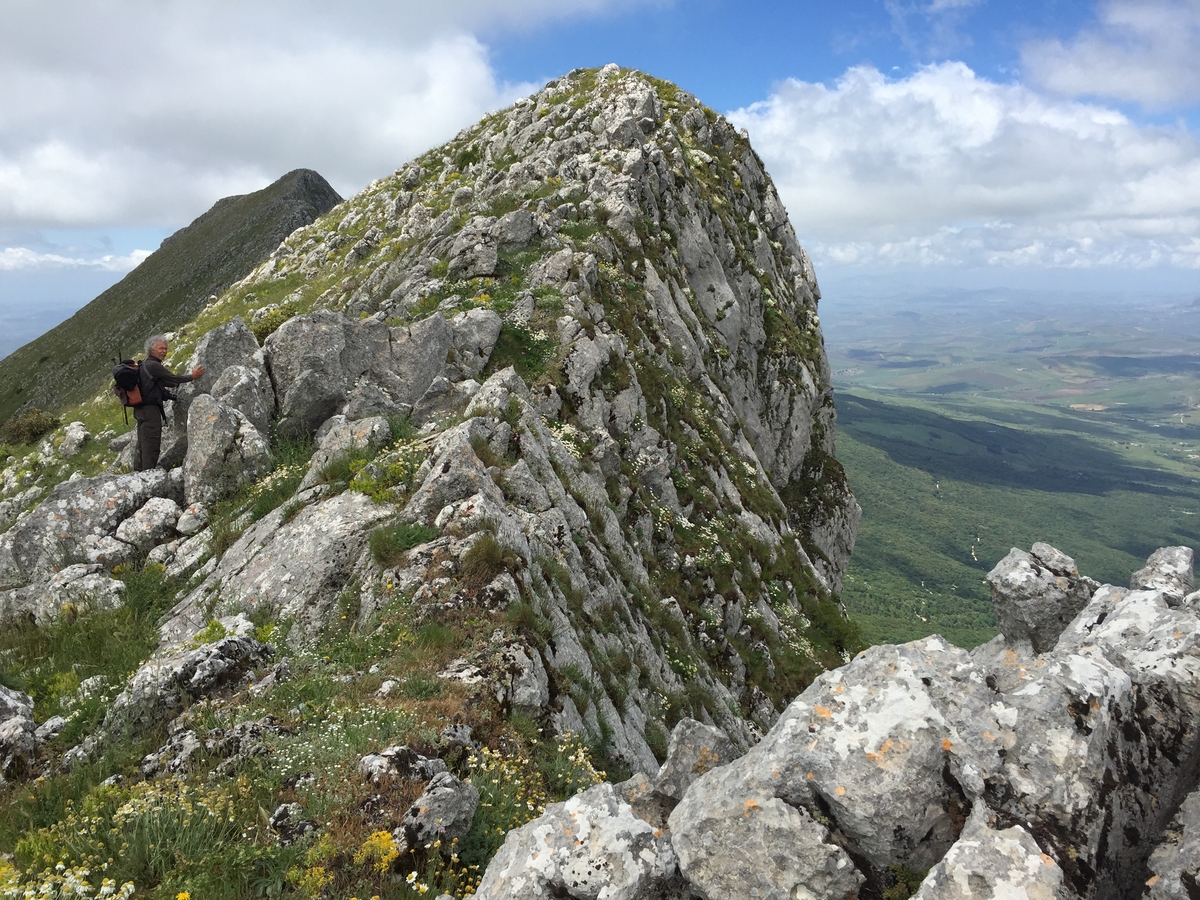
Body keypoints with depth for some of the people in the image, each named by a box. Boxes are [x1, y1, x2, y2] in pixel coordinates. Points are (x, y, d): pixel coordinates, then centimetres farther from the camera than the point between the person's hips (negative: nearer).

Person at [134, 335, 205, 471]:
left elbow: (166, 382, 22)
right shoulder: (153, 365, -14)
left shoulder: (146, 365, 18)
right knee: (152, 444, -8)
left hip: (142, 409, 11)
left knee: (143, 444, 15)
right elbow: (174, 378, -10)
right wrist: (192, 377, 2)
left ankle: (138, 471, 21)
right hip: (150, 409, -11)